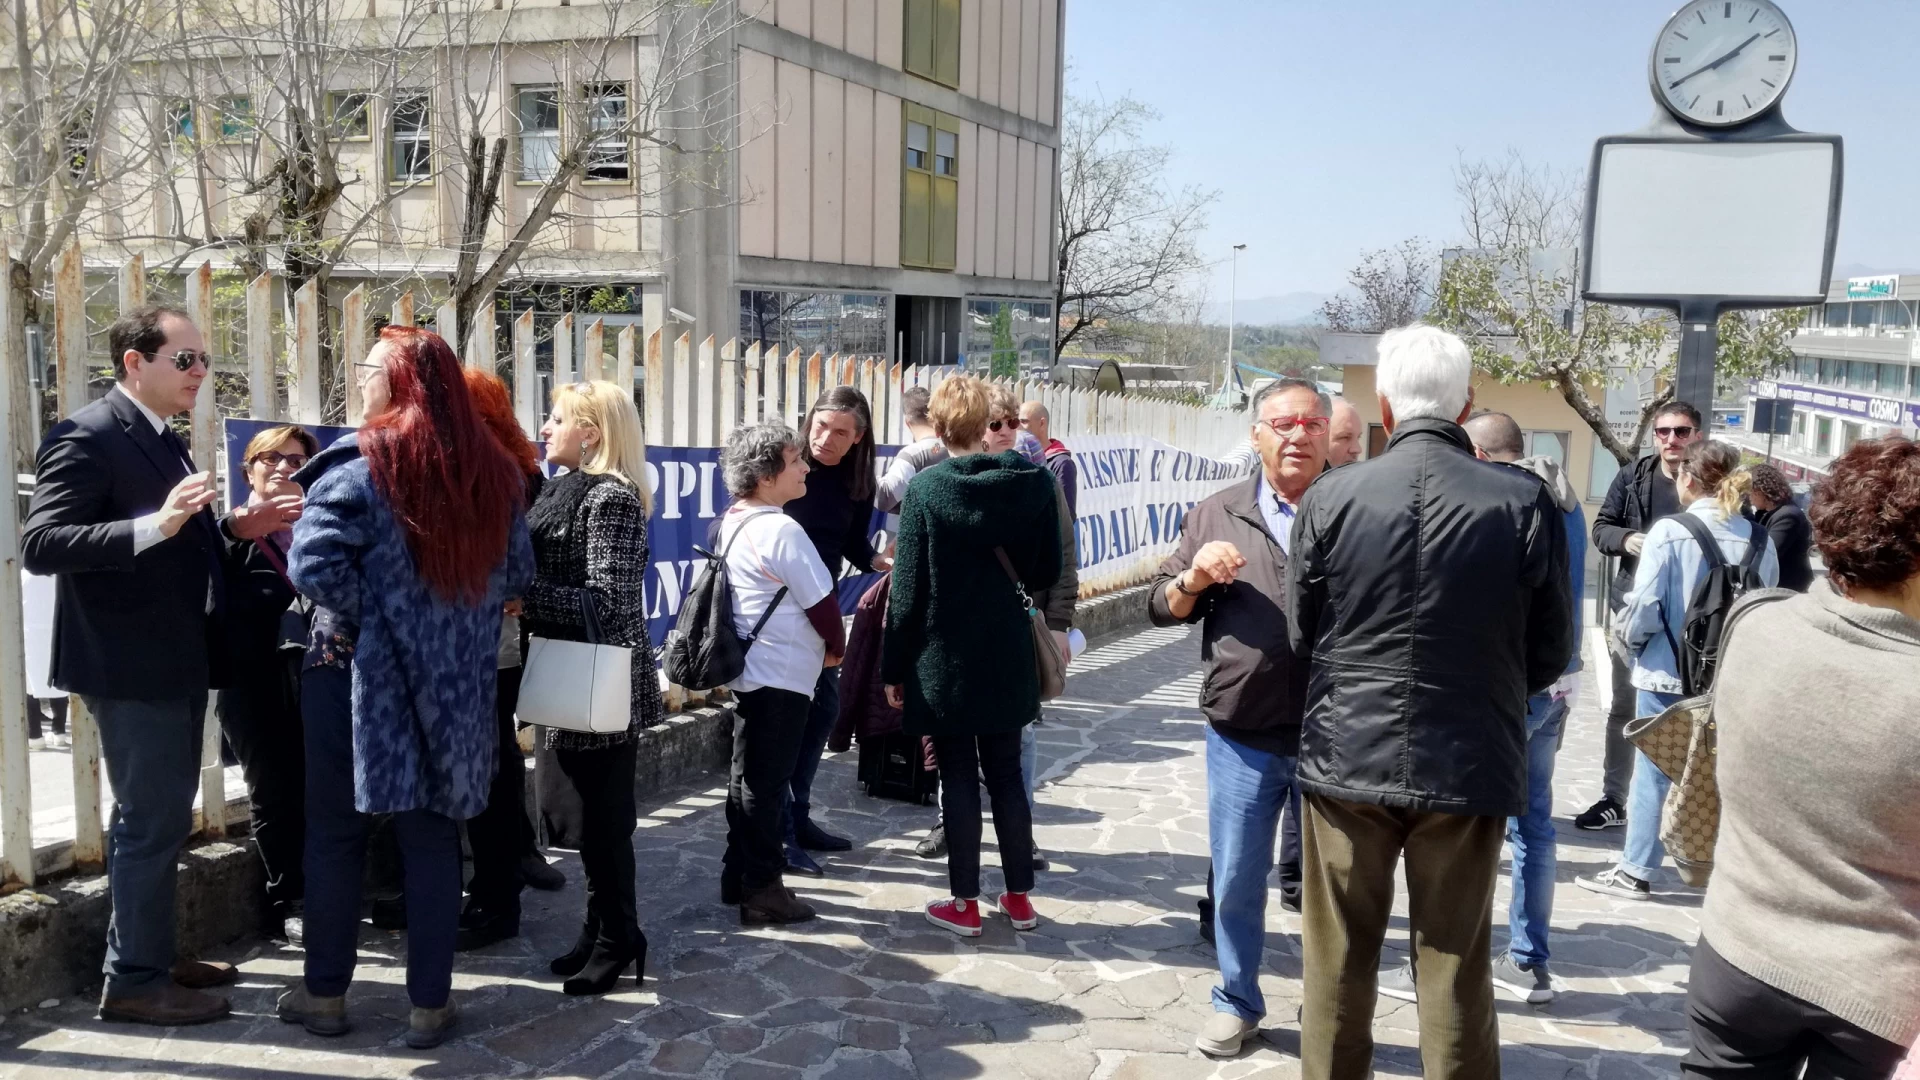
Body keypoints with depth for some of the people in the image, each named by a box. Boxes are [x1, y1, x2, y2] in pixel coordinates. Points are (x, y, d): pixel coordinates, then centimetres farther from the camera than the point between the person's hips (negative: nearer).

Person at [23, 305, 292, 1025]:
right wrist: (156, 525, -35)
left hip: (175, 660, 10)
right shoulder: (86, 437, -16)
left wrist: (231, 529, 2)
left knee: (159, 816, 19)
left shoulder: (164, 441, 12)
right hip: (132, 664, -10)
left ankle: (147, 954, 32)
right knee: (152, 820, -2)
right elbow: (40, 545, -25)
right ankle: (134, 981, 11)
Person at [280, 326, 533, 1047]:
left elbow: (315, 565, -20)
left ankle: (325, 994, 22)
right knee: (432, 835, 10)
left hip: (359, 674, -4)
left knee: (335, 832, 11)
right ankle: (430, 1005, 14)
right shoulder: (492, 469, 3)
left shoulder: (359, 461, -12)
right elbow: (517, 575, 8)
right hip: (453, 682, 4)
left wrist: (364, 617, -5)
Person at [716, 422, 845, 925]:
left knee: (749, 778, 17)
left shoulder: (732, 522, 7)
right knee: (766, 783, 0)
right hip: (783, 676, -9)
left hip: (750, 670, 9)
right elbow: (821, 601, -15)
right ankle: (761, 889, 9)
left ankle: (739, 878, 26)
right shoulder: (781, 530, -20)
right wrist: (836, 648, 3)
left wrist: (820, 645, 16)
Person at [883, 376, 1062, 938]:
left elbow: (907, 588, -9)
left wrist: (893, 668, -2)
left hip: (943, 660, -3)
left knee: (958, 778, 6)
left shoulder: (924, 489, -12)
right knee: (1006, 774, 14)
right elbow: (1047, 571, 4)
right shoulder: (1032, 481, -4)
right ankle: (1020, 896, 22)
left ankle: (965, 904, 13)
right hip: (1007, 657, 3)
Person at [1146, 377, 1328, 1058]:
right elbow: (1162, 608, 8)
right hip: (1242, 737, 1)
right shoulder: (1216, 515, 6)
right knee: (1236, 881, 11)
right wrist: (1194, 577, -12)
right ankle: (1237, 1003, 31)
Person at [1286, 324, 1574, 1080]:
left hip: (1347, 758, 0)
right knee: (1456, 974, 12)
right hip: (1469, 763, 0)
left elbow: (1301, 634, 2)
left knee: (1336, 965, 14)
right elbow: (1550, 651, 0)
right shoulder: (1525, 502, -9)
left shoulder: (1330, 498, -8)